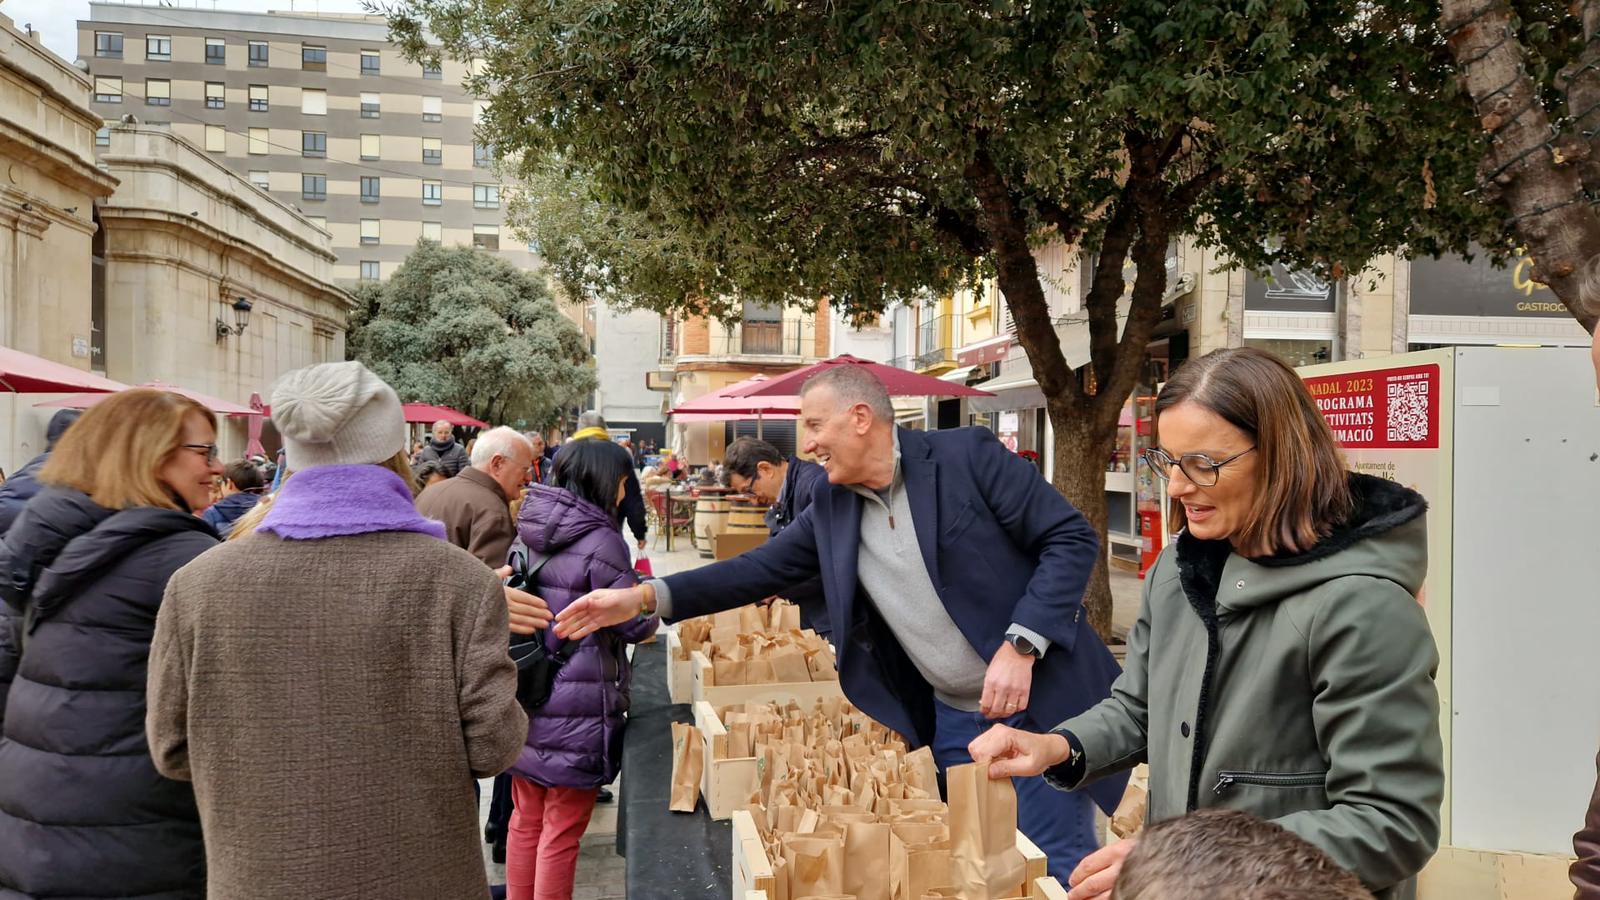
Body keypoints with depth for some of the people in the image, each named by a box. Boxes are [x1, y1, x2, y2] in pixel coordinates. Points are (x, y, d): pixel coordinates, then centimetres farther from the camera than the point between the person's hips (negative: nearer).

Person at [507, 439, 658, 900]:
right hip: (575, 709, -7)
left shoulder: (527, 531, 5)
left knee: (526, 820, 19)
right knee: (562, 831, 5)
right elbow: (635, 624, -10)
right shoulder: (600, 540, -17)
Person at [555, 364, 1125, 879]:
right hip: (954, 721, 5)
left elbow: (1072, 539, -12)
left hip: (1037, 703, -5)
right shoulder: (830, 508, 4)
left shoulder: (968, 455, -12)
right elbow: (761, 570, 6)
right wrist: (642, 597, -3)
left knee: (1061, 867, 1)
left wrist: (1019, 645, -22)